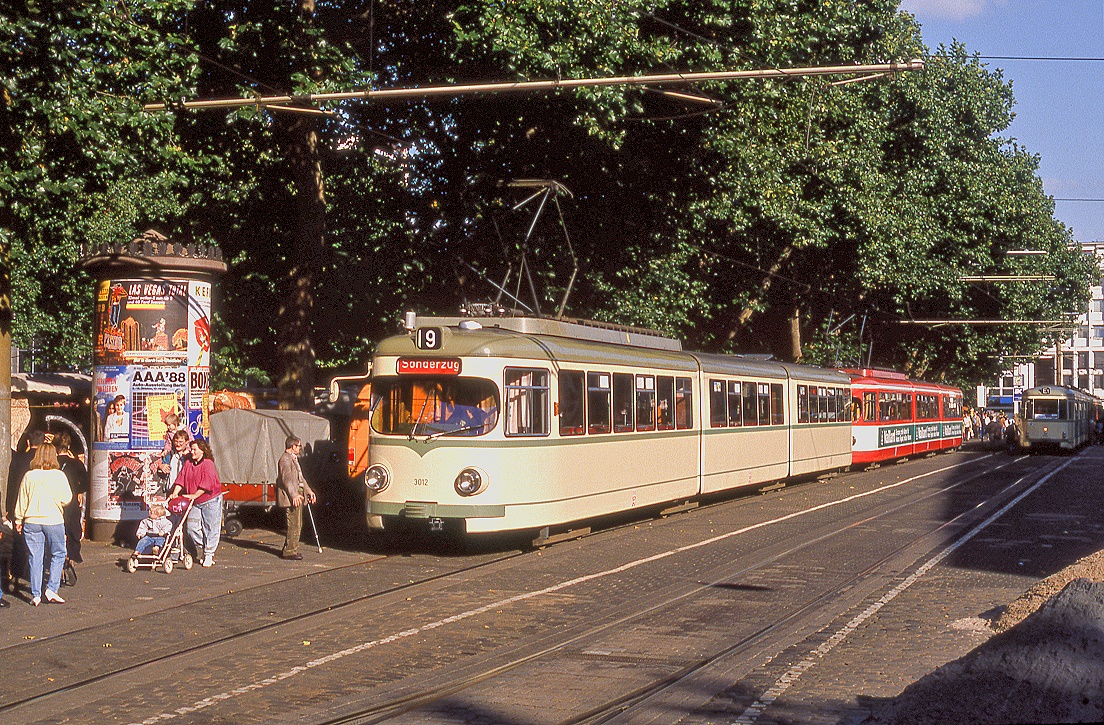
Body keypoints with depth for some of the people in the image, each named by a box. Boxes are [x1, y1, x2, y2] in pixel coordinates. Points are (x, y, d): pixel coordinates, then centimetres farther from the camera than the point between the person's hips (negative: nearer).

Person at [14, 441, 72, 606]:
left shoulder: (29, 476, -2)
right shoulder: (59, 476, -7)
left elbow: (21, 501, 3)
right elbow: (67, 498, -5)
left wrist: (19, 520, 13)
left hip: (32, 522, 2)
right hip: (54, 520, -2)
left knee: (35, 558, 6)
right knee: (58, 555, 11)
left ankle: (36, 595, 8)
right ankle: (52, 589, 0)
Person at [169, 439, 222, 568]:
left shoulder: (208, 464, -12)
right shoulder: (188, 463, 6)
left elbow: (206, 484, -20)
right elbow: (181, 480, 2)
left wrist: (194, 495, -25)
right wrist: (175, 493, -13)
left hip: (211, 500, -6)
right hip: (194, 502, 6)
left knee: (210, 527, -1)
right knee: (192, 526, 1)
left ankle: (209, 555, 10)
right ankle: (201, 547, 22)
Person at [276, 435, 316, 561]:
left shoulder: (294, 459, 21)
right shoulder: (285, 459, -12)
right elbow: (287, 479, -20)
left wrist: (309, 491, 24)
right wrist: (294, 496, -26)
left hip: (297, 496, 11)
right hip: (290, 498, -11)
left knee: (297, 525, 14)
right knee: (294, 525, -9)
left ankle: (288, 550, 22)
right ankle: (290, 551, -5)